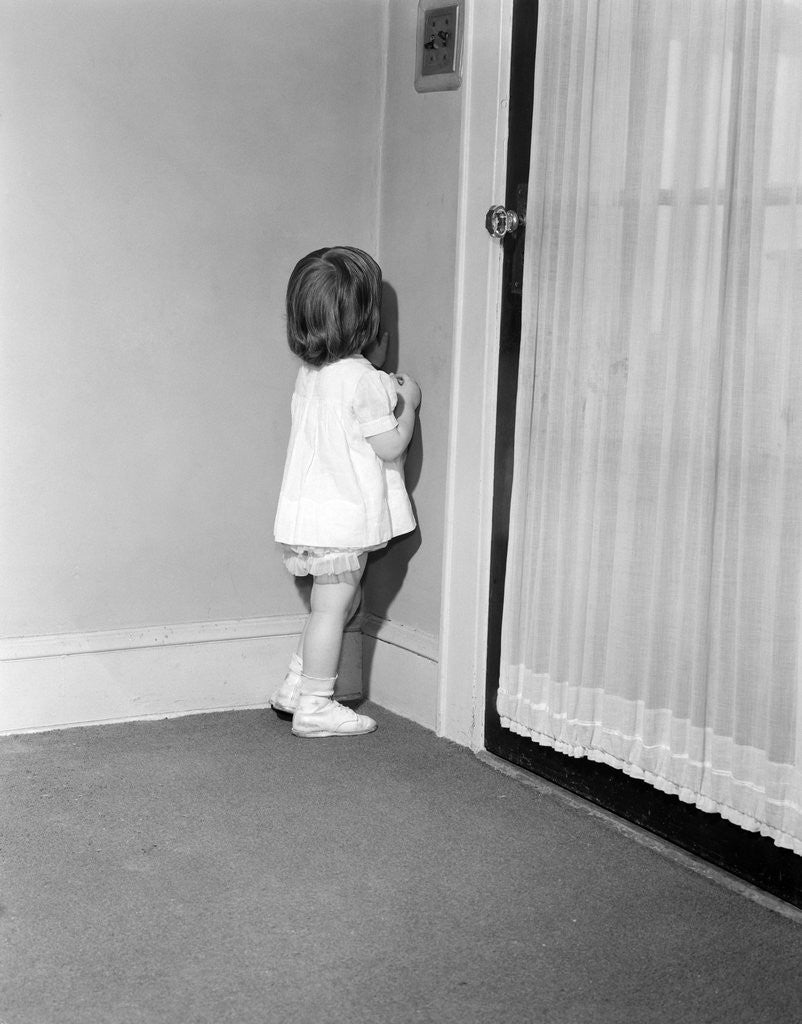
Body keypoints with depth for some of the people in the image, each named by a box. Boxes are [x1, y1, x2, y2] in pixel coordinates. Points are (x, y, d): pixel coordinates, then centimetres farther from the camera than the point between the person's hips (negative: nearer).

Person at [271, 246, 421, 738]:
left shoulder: (311, 372, 8)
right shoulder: (363, 381, -19)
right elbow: (390, 446, -16)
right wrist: (408, 402, -1)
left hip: (310, 510, 9)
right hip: (345, 516, -9)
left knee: (340, 604, 21)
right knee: (332, 607, 1)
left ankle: (295, 686, 25)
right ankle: (315, 705, 9)